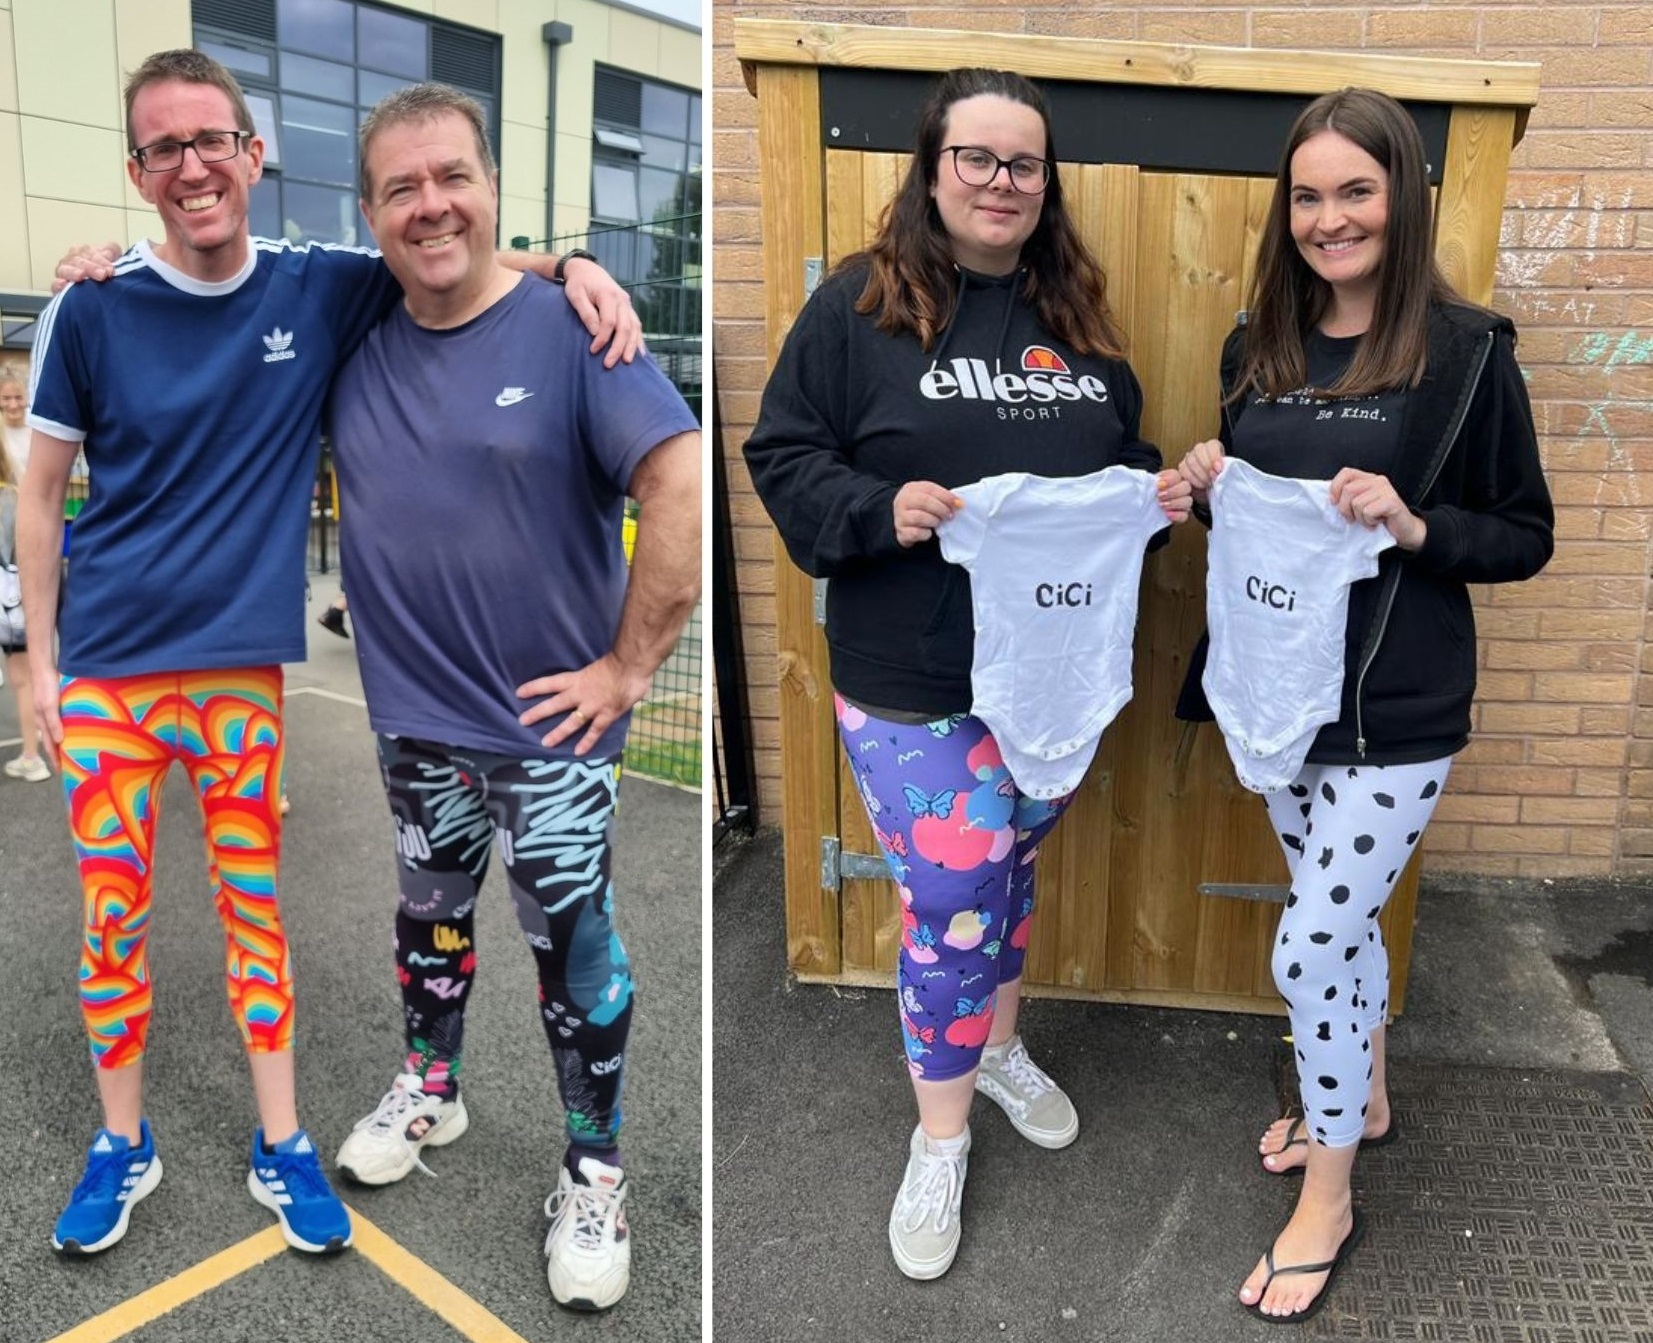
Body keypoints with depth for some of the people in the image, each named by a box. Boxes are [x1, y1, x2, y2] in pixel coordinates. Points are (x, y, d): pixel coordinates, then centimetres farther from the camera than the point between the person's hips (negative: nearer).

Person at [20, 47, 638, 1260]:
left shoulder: (322, 291, -2)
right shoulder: (93, 311, -5)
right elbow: (42, 493, 2)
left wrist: (571, 267, -12)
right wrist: (39, 660, 0)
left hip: (244, 669, 1)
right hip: (107, 672, 0)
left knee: (256, 908, 9)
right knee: (110, 921, 8)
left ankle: (282, 1149, 25)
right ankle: (124, 1148, 29)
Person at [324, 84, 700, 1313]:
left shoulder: (570, 327, -13)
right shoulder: (350, 344, 2)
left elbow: (683, 484, -21)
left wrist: (631, 665, -19)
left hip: (548, 720, -4)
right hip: (413, 712, 5)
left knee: (574, 950, 6)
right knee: (430, 913, 23)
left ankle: (596, 1178, 25)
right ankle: (429, 1089, 48)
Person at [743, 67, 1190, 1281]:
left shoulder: (1077, 312, 9)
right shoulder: (859, 304, -7)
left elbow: (1122, 453, 19)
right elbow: (782, 457, -8)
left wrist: (1158, 494, -2)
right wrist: (877, 511, -24)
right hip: (917, 684, -5)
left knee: (1013, 869, 22)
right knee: (952, 900, 1)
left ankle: (1001, 1047, 47)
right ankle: (941, 1135, 24)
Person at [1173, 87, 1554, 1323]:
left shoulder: (1466, 349, -10)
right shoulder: (1260, 346, 5)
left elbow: (1526, 537, -5)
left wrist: (1415, 526, -23)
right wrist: (1211, 485, -7)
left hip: (1397, 712, -5)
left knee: (1309, 951, -2)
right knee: (1342, 919, 21)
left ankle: (1328, 1203, 22)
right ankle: (1365, 1102, 47)